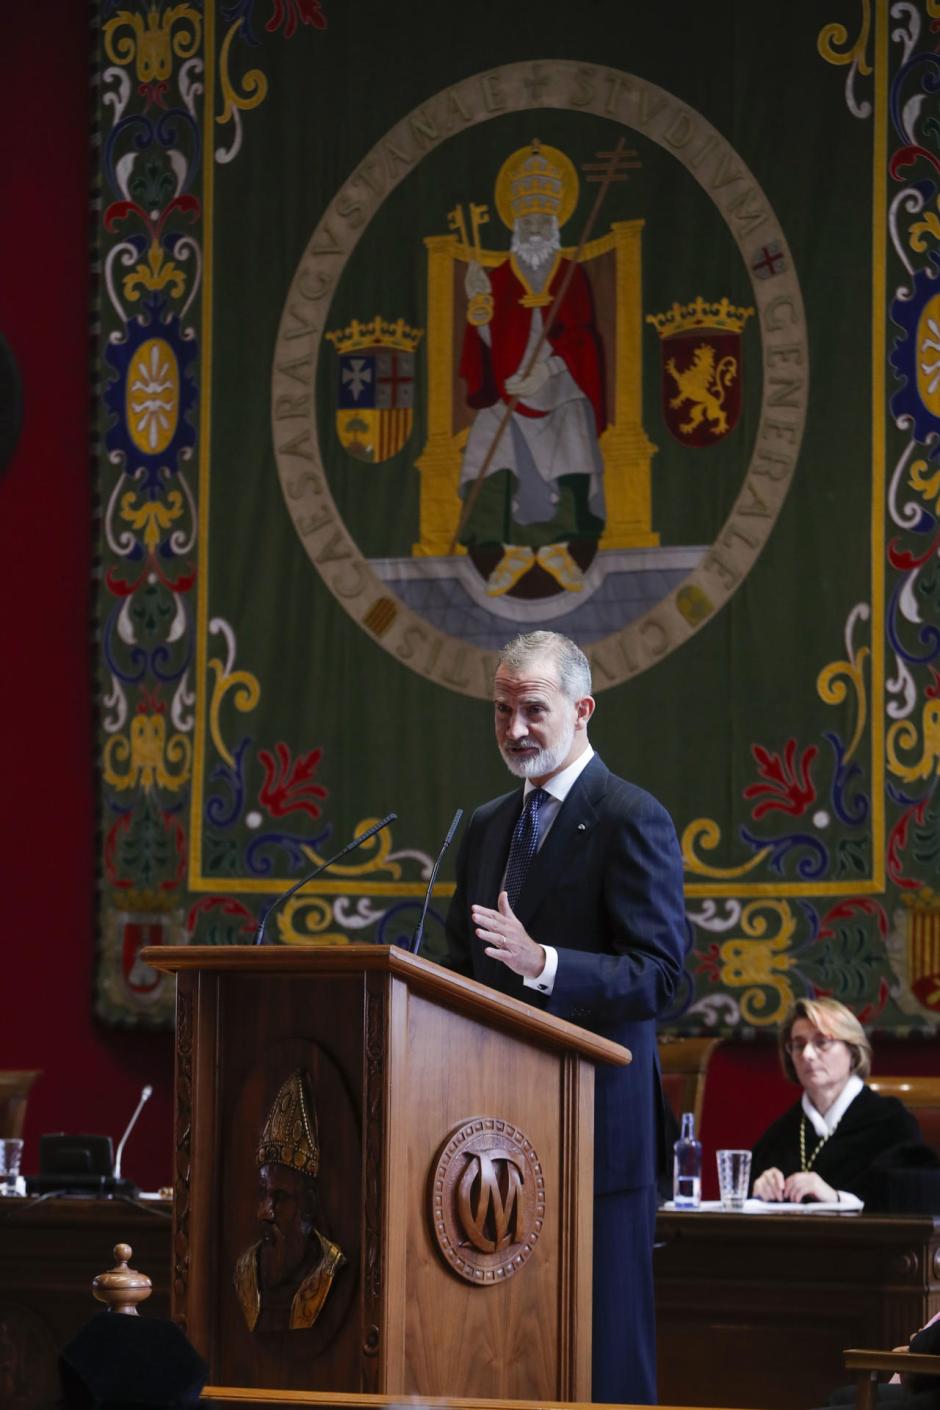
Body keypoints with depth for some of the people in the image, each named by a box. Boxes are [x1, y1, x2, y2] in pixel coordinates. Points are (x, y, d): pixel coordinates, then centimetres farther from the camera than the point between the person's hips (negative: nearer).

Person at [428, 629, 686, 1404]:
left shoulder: (633, 820, -7)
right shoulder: (488, 826, 18)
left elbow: (657, 976, -15)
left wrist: (542, 963, -28)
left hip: (595, 1123, -7)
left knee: (605, 1346, -5)